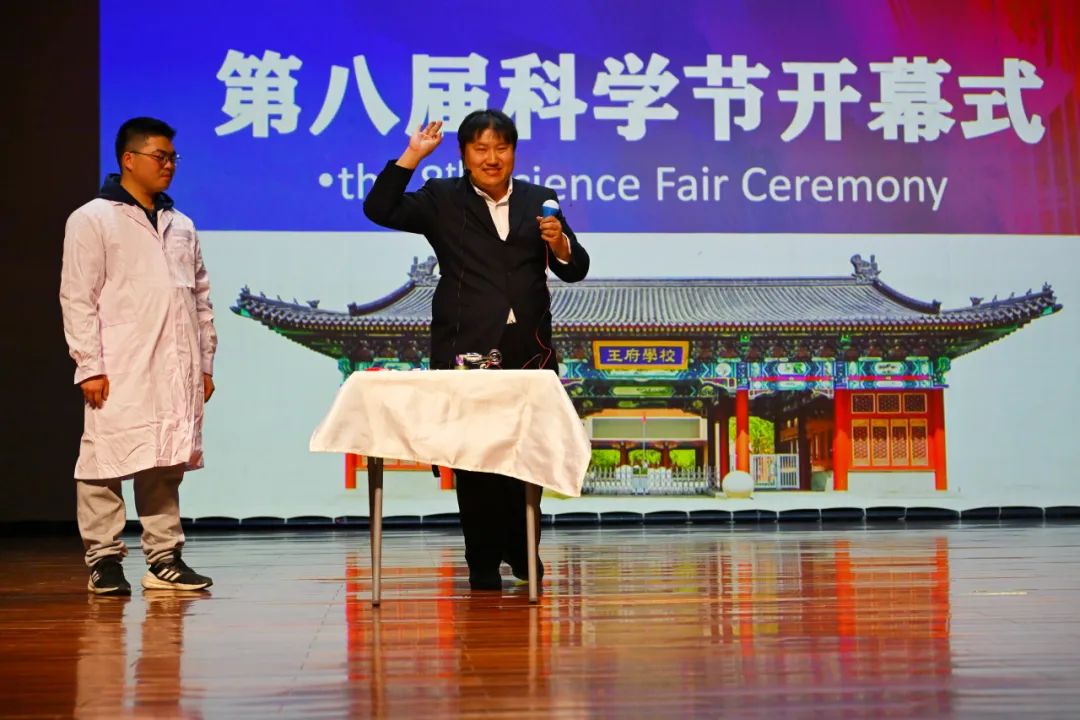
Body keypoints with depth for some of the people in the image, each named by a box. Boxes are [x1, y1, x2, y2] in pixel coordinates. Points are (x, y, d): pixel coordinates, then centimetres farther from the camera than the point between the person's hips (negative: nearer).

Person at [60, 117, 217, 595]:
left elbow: (200, 298, 20)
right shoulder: (92, 220, 2)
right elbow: (78, 298, -4)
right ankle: (104, 561, 3)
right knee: (107, 461, -4)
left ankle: (164, 559, 11)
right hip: (120, 373, -5)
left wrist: (205, 363, 13)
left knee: (166, 465, 6)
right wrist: (89, 366, -11)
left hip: (176, 371, 5)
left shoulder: (181, 225, 18)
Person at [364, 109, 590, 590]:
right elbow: (379, 210, -2)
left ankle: (521, 549, 24)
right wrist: (411, 157, -5)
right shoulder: (442, 200, 9)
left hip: (528, 349, 2)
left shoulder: (538, 201, 14)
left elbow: (575, 270, 13)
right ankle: (483, 561, 9)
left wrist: (559, 244, -9)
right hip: (466, 350, -2)